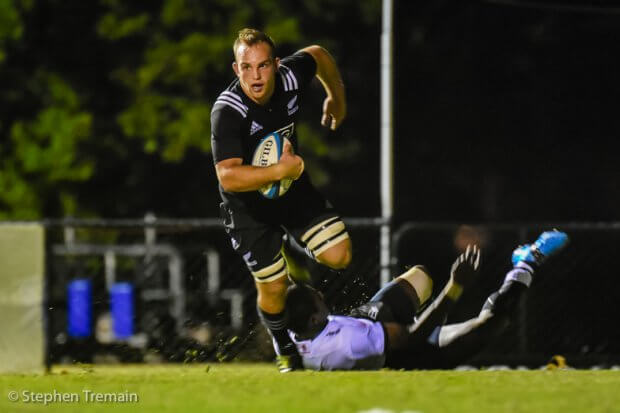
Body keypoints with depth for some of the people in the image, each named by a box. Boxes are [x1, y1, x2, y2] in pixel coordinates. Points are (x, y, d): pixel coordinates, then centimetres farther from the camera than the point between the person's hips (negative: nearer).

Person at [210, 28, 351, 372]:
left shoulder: (291, 77, -19)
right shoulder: (227, 112, -33)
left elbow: (318, 54, 7)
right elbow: (228, 176, -42)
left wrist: (337, 98, 20)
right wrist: (282, 170, -44)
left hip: (293, 187, 4)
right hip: (248, 204, -4)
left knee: (340, 256, -8)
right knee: (274, 287, -2)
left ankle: (292, 250, 26)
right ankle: (284, 349, 30)